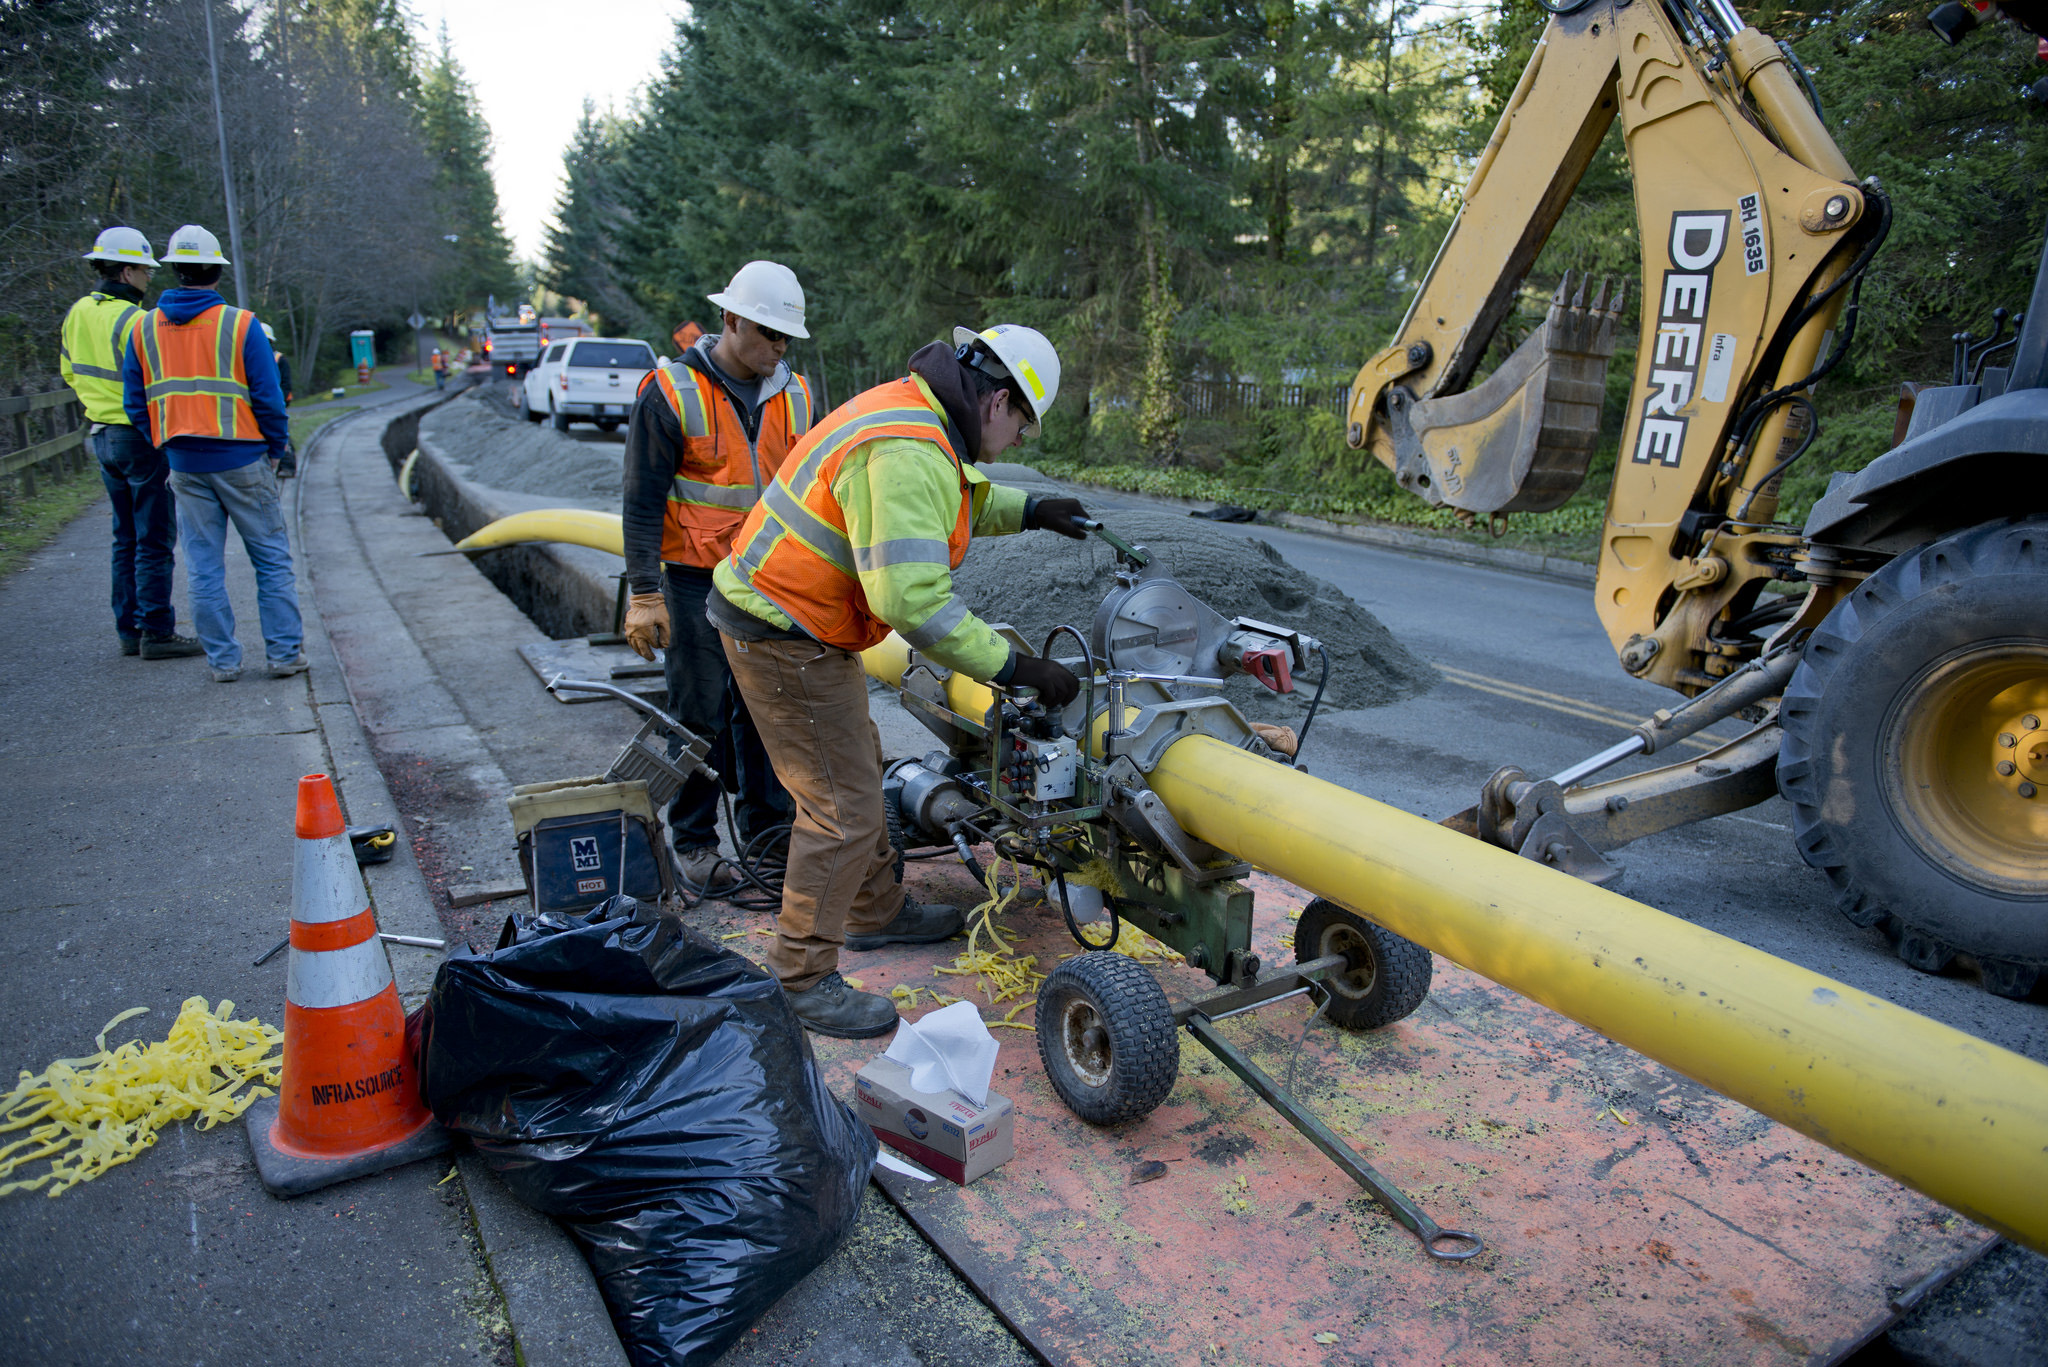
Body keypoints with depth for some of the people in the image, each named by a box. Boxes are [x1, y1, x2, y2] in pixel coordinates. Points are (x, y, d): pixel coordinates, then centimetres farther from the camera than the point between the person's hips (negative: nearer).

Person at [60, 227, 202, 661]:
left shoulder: (78, 314, 10)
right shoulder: (133, 320, -18)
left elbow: (70, 372, 19)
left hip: (103, 435, 9)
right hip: (142, 437, -9)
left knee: (127, 537, 15)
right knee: (155, 539, -3)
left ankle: (129, 629, 20)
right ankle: (157, 632, 0)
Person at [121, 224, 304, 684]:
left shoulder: (144, 329, 6)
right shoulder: (241, 325, -7)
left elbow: (136, 404, 9)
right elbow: (268, 399, -8)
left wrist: (170, 447, 18)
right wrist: (275, 450, 4)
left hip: (185, 467, 4)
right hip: (241, 460, -3)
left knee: (204, 567, 9)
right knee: (272, 559, 5)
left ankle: (223, 660, 12)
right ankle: (284, 653, 4)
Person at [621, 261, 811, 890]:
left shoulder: (792, 393, 8)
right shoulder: (671, 393, -9)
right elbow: (642, 500, -8)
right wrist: (644, 592, -13)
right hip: (697, 582, -4)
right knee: (701, 713, 2)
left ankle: (767, 832, 22)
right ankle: (692, 840, 16)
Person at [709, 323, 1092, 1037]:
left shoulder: (910, 411, 7)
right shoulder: (908, 454, -27)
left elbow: (953, 501, 28)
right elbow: (913, 600, -34)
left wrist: (1029, 510, 16)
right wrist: (1016, 667, -28)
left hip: (796, 620, 11)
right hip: (784, 638, -11)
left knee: (860, 767, 23)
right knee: (843, 806, -5)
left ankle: (875, 910, 41)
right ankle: (801, 980, 8)